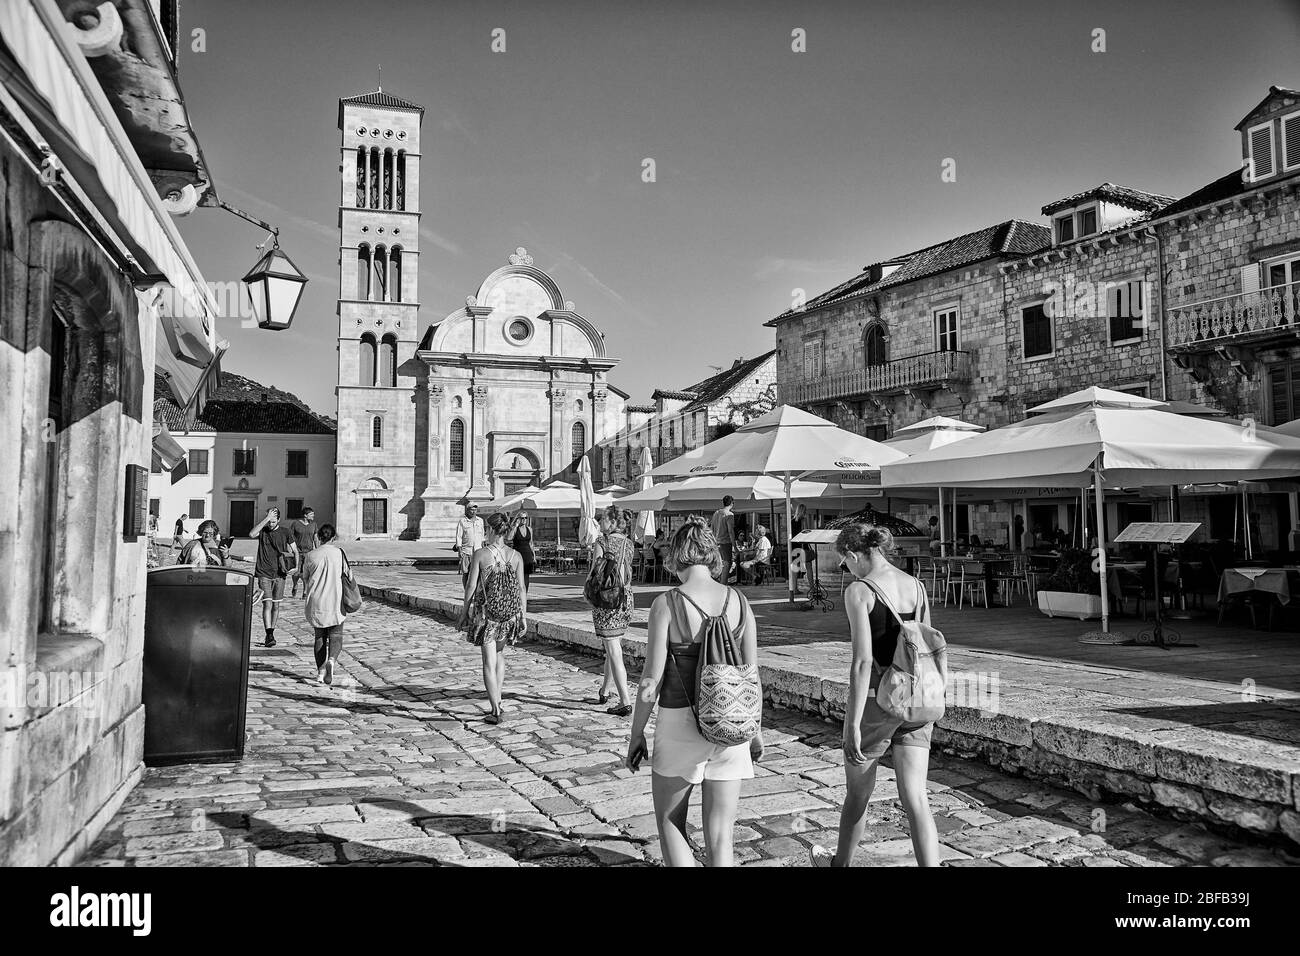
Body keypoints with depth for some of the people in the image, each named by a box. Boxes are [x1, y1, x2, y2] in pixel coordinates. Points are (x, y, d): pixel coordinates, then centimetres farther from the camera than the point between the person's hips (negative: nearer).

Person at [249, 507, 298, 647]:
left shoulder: (285, 532, 4)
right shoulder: (262, 530, 1)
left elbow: (295, 551, 6)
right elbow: (251, 534, -22)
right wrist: (266, 518, -23)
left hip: (279, 574, 2)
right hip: (264, 574, -2)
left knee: (276, 606, 7)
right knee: (267, 604, -12)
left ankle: (271, 635, 19)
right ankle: (270, 636, -16)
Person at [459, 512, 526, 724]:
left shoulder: (480, 554, -9)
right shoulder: (516, 556, -1)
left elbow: (471, 585, -7)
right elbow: (521, 588, 1)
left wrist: (464, 612, 3)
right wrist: (524, 616, 8)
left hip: (487, 611, -4)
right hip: (510, 612, 4)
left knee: (489, 662, 0)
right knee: (500, 655, 23)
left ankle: (497, 710, -4)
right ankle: (497, 701, 25)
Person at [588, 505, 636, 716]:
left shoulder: (601, 543, -12)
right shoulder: (628, 544, 6)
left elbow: (594, 573, -10)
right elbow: (627, 573, 10)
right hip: (625, 599, 7)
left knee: (614, 652, -4)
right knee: (613, 647, 19)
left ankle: (625, 701, -6)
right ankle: (604, 691, 34)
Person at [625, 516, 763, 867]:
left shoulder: (667, 603, -11)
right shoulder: (738, 601, -1)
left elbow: (652, 678, -10)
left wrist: (636, 733, 2)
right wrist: (756, 729, 16)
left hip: (680, 722, -3)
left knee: (670, 823, 18)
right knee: (721, 835, 11)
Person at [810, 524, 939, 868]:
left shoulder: (859, 591, -14)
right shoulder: (916, 585, 5)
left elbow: (863, 660, -20)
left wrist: (853, 724, -17)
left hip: (876, 699, -5)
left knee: (858, 792, 17)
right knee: (915, 798, 6)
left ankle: (840, 863, 40)